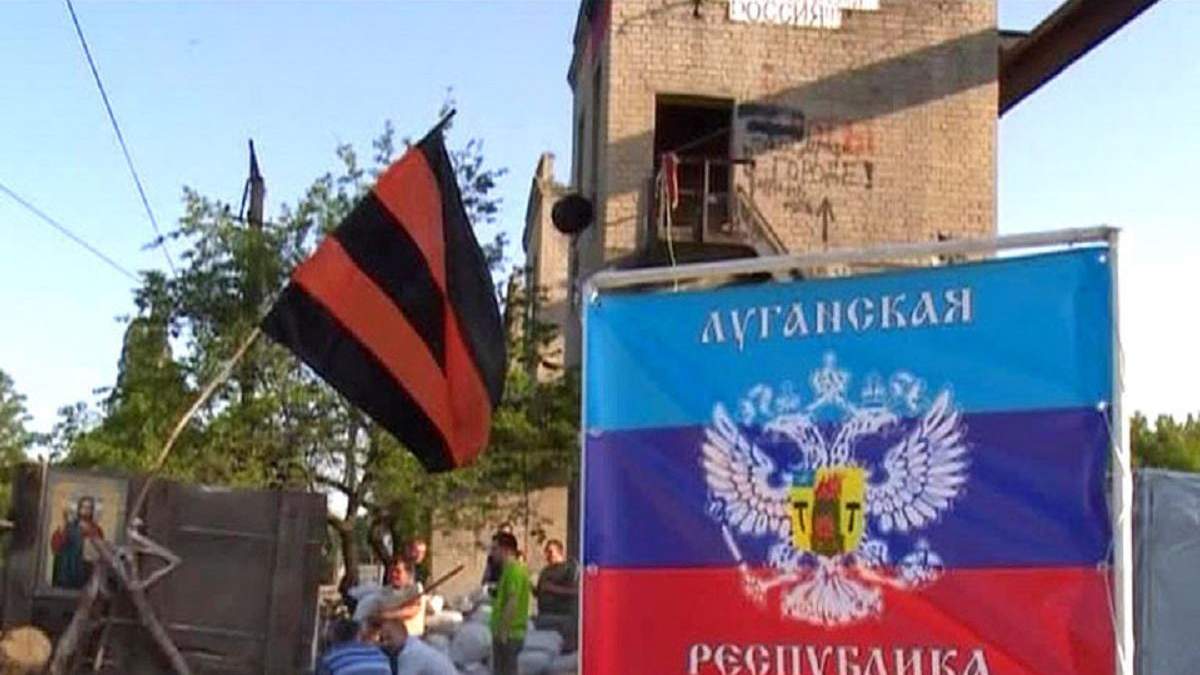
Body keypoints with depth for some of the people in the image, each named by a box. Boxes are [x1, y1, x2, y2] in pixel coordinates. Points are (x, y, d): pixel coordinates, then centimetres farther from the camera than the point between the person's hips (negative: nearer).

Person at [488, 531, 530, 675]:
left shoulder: (514, 570, -15)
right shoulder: (508, 569, 18)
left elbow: (513, 602, -23)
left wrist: (503, 631, -24)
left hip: (509, 634, -10)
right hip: (504, 633, 10)